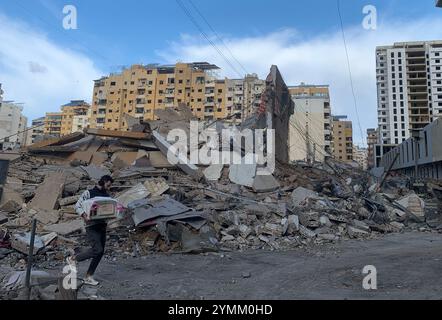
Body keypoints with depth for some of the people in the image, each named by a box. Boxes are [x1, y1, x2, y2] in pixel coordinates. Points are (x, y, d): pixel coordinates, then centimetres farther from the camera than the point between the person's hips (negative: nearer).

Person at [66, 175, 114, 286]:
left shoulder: (107, 196, 14)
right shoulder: (89, 193, -3)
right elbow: (77, 206, -7)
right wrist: (84, 216, -23)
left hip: (102, 226, 6)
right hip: (92, 226, -6)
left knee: (100, 252, 5)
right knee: (97, 249, -15)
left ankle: (88, 277, 17)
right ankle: (72, 259, 6)